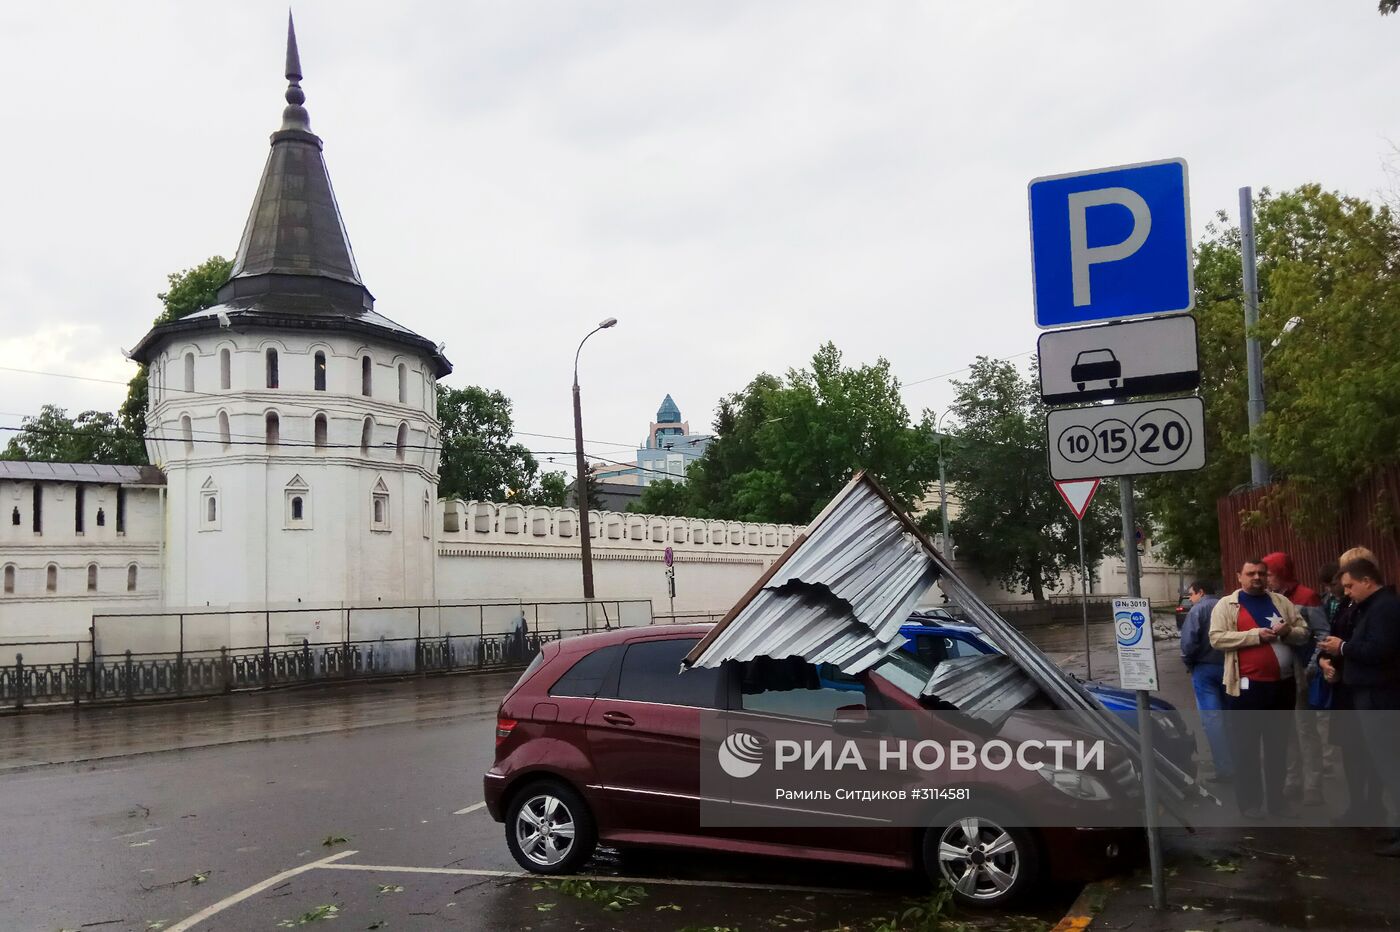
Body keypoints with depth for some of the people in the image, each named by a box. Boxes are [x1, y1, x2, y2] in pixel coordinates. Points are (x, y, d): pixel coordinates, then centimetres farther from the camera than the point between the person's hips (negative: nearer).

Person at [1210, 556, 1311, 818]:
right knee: (1246, 746, 3)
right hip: (1247, 685, -4)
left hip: (1282, 684, 4)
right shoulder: (1226, 605, -3)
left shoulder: (1281, 602, 10)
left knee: (1278, 745, 15)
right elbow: (1217, 638, -12)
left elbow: (1304, 632, 11)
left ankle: (1276, 799, 26)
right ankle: (1249, 801, 13)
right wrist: (1255, 634, -19)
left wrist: (1288, 632, -12)